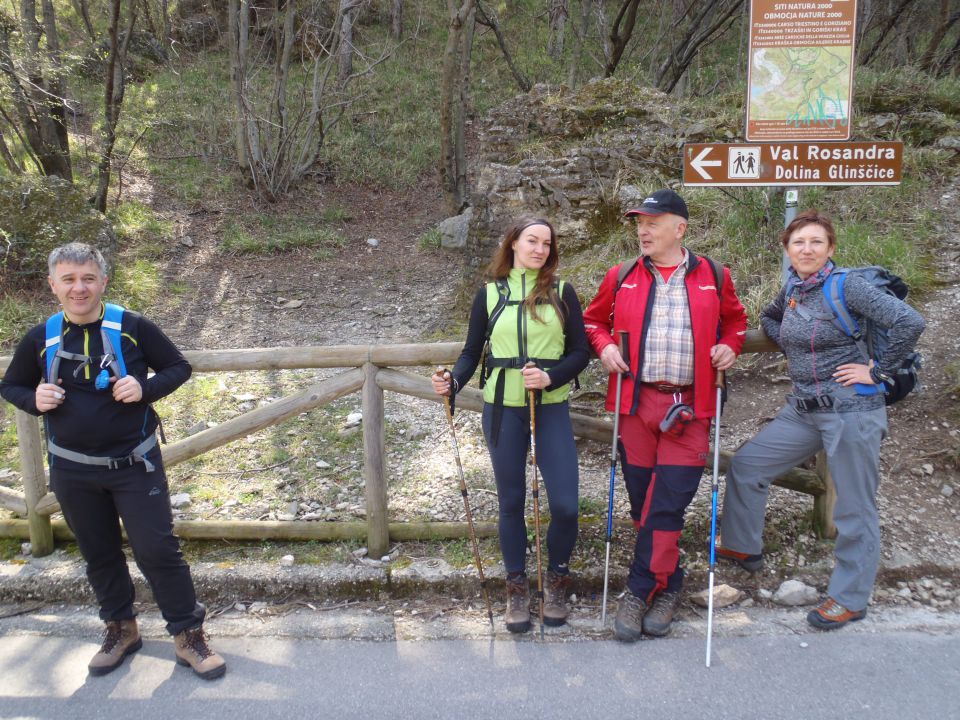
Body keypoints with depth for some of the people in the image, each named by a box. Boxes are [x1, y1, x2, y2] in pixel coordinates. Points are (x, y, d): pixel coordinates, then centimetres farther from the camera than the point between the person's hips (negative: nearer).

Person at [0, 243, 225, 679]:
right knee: (98, 554, 17)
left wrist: (146, 388, -19)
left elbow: (179, 367, 0)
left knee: (157, 550, -3)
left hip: (134, 463, -3)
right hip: (72, 471, 3)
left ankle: (188, 635, 14)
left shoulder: (133, 328, -9)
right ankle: (121, 629, 38)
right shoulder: (40, 340, -1)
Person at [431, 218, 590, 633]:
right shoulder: (490, 294, 4)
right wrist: (453, 381, -13)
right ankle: (517, 587, 26)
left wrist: (550, 377, -16)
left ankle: (556, 579, 22)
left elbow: (580, 351, 1)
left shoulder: (561, 293, 2)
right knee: (511, 501, 9)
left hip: (551, 407, 0)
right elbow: (472, 352, 6)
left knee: (565, 504, -4)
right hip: (502, 409, 1)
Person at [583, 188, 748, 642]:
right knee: (643, 504, 8)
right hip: (636, 404, 2)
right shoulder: (621, 278, 6)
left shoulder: (714, 277, 5)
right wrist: (604, 346, -1)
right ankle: (667, 587, 28)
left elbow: (735, 319, 20)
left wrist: (728, 347, 1)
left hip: (689, 408, -1)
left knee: (667, 506, -5)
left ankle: (639, 592, 12)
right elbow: (594, 319, 18)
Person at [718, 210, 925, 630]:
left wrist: (877, 372, -15)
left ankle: (850, 599, 19)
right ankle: (742, 548, 29)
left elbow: (909, 322, -21)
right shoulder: (792, 289, 7)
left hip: (851, 410, -7)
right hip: (804, 408, 8)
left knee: (855, 508, 4)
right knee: (745, 464, 10)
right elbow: (768, 318, 29)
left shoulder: (846, 286, -13)